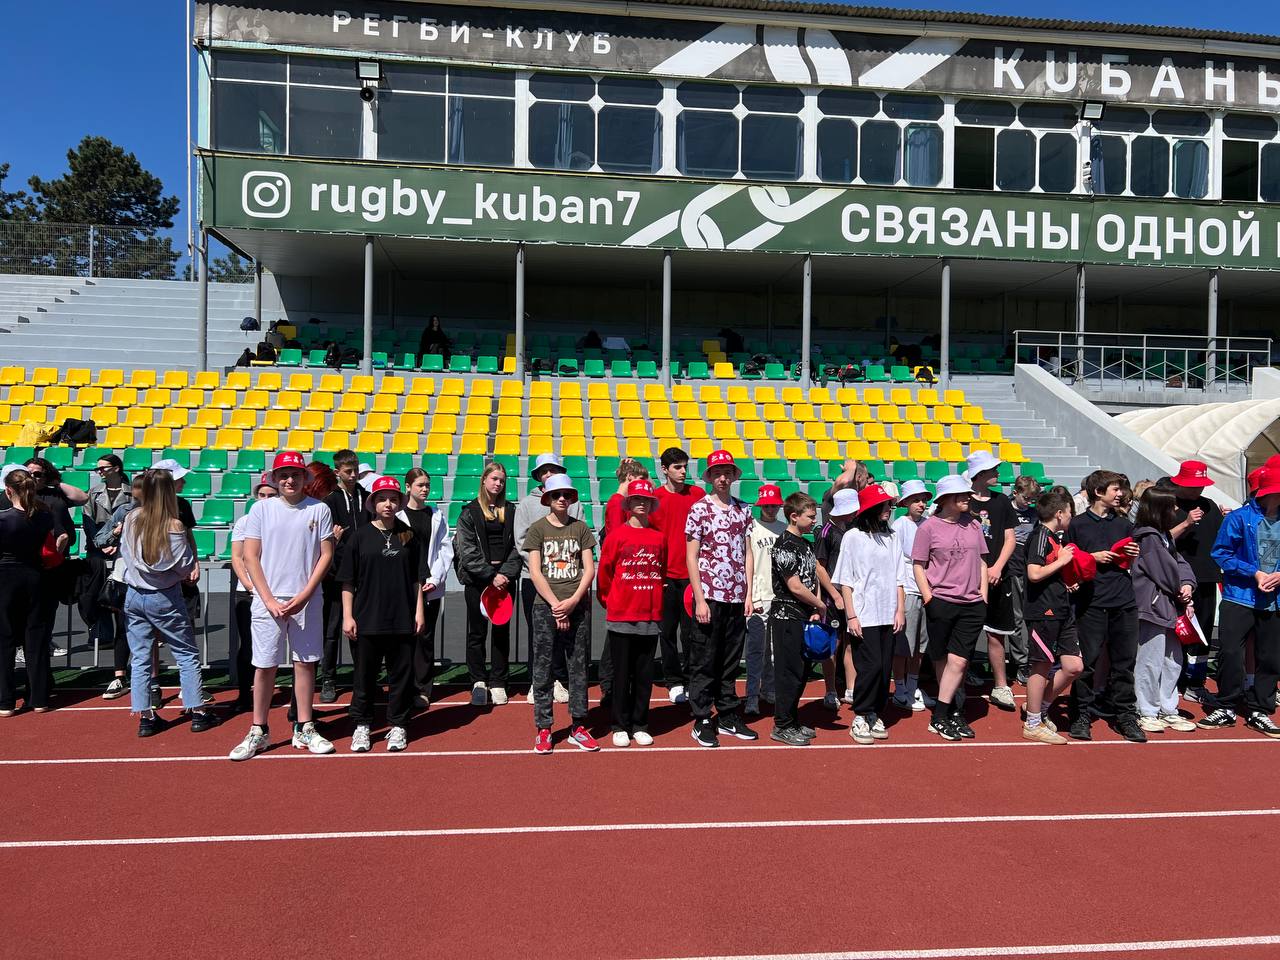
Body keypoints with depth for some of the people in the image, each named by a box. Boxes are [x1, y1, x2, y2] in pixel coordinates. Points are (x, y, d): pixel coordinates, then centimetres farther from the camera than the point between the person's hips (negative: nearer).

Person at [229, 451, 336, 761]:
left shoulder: (319, 509, 2)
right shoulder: (261, 509, 2)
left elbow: (326, 555, 2)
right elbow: (250, 558, 0)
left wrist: (304, 596, -7)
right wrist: (269, 600, -8)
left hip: (306, 601, 1)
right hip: (268, 599, 0)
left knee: (305, 662, 7)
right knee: (264, 666, 3)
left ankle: (304, 729, 18)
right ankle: (258, 732, 15)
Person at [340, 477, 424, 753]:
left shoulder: (409, 535, 6)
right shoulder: (360, 535, 1)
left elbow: (418, 578, 9)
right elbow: (348, 580, 2)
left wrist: (419, 610, 4)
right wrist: (347, 615, -3)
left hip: (403, 620, 1)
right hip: (367, 619, -1)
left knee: (402, 674, 7)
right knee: (365, 674, 7)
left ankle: (398, 726, 19)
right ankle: (361, 726, 22)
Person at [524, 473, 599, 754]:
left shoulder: (581, 528, 8)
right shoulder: (537, 528, 3)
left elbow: (589, 569, 4)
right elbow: (535, 572, -3)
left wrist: (573, 601, -9)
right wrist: (556, 605, -10)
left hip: (578, 607, 2)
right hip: (546, 606, -2)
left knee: (579, 667, 5)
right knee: (543, 668, 1)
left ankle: (578, 727, 14)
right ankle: (543, 729, 9)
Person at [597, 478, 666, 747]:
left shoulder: (659, 537, 6)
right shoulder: (617, 535, -3)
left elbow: (661, 574, 13)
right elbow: (604, 572, 2)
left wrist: (656, 602, 13)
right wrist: (608, 600, 8)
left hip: (650, 616, 3)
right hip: (621, 616, -3)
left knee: (645, 674, 8)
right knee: (622, 673, 4)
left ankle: (640, 725, 19)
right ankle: (620, 726, 14)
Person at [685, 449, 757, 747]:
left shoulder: (743, 510, 10)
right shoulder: (699, 509, -4)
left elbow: (747, 554, 12)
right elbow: (691, 558, -5)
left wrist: (748, 594, 6)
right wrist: (700, 599, -10)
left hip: (737, 597, 4)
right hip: (709, 596, -4)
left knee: (731, 660, 13)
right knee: (704, 661, 2)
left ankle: (728, 716, 25)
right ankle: (702, 721, 12)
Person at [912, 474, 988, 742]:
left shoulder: (973, 525, 10)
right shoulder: (929, 527, -3)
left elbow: (981, 562, 16)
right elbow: (918, 566, -2)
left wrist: (983, 597, 9)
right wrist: (929, 599, -8)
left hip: (972, 605, 3)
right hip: (941, 603, -3)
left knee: (958, 661, -5)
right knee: (942, 662, 6)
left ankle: (941, 717, 4)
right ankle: (955, 713, 20)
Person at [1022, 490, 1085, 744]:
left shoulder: (1058, 537, 18)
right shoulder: (1040, 536, -12)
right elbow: (1034, 573, -24)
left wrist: (1068, 583, 11)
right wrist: (1062, 560, -13)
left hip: (1061, 611, 9)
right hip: (1042, 611, -9)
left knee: (1074, 666, 8)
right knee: (1042, 666, 0)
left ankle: (1040, 710, 24)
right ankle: (1032, 725, 13)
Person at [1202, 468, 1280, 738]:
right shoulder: (1239, 518, -6)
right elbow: (1221, 554, -4)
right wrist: (1254, 573, -13)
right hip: (1239, 597, -3)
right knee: (1230, 652, -4)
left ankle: (1258, 711, 22)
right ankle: (1227, 708, 11)